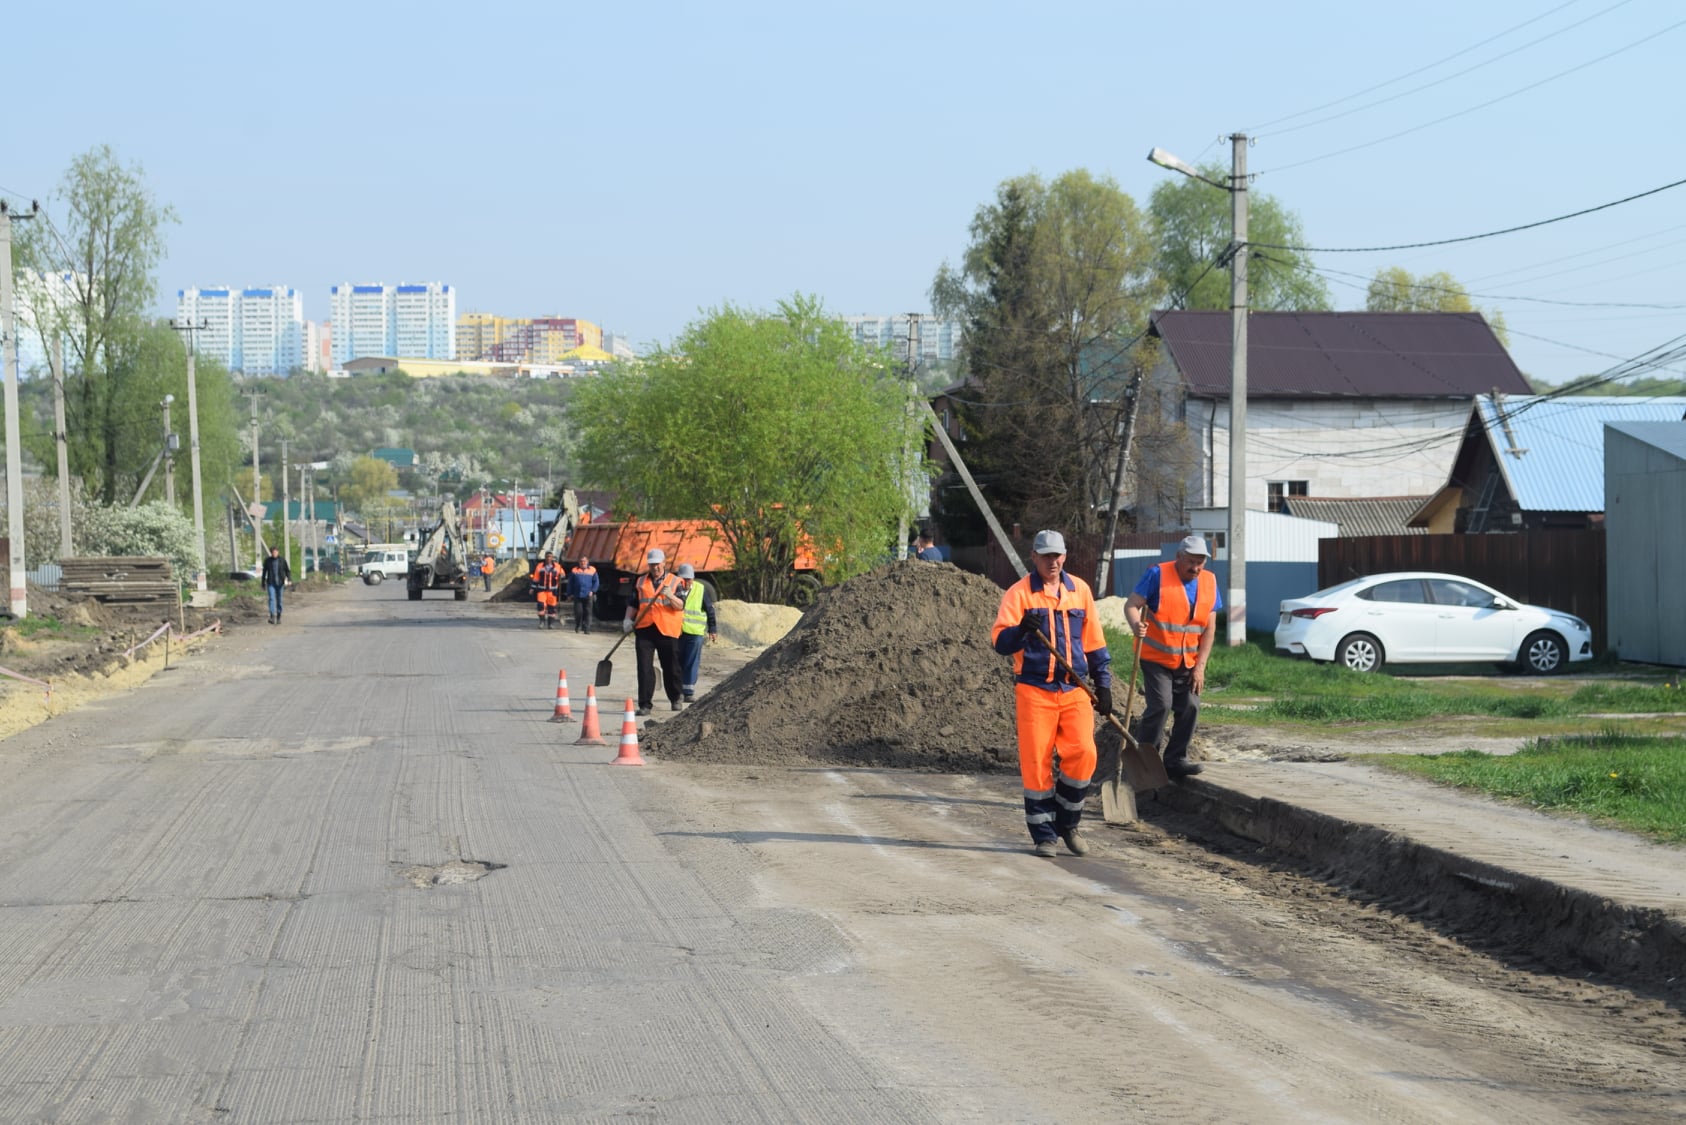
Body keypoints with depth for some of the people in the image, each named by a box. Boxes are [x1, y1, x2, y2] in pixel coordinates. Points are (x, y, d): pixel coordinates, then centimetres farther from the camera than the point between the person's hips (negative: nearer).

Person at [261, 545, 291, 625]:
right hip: (271, 583, -1)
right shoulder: (267, 561, 1)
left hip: (280, 583, 1)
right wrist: (263, 584, 10)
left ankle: (278, 618, 18)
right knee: (272, 599, -17)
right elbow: (264, 572, 8)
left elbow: (287, 571, 1)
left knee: (279, 600, 5)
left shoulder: (282, 560, 0)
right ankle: (272, 617, -29)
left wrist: (289, 580, -15)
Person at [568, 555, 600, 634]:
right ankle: (577, 627, 16)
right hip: (577, 595, 0)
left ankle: (586, 628, -2)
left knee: (587, 612, -4)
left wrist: (593, 591, -4)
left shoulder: (592, 570, 6)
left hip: (588, 596, 0)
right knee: (578, 612, -3)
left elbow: (596, 582, 9)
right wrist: (570, 593, 5)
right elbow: (570, 583, 10)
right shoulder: (574, 570, 7)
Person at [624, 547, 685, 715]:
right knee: (644, 668, -6)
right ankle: (645, 704, -4)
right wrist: (628, 620, 5)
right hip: (644, 629, 2)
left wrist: (670, 596, -25)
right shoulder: (641, 582, 14)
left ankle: (675, 699, 28)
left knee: (671, 668, 8)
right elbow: (634, 603, 21)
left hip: (667, 631, -2)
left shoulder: (674, 581, 4)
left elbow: (680, 606, -6)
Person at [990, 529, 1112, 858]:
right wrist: (1021, 630, -33)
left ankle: (1068, 823, 10)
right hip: (1034, 690, -3)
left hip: (1075, 690, 3)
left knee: (1082, 753, -10)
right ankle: (1043, 835, 7)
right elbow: (1000, 641, -12)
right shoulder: (1019, 593, 0)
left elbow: (1094, 641, 17)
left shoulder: (1079, 590, 12)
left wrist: (1103, 684, 13)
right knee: (1037, 762, -3)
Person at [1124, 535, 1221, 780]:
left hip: (1188, 663, 5)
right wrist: (1136, 624, -38)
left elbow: (1209, 628, 3)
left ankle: (1176, 759, 12)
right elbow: (1131, 604, -15)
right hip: (1157, 658, -5)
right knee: (1161, 705, -15)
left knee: (1190, 707, -1)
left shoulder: (1209, 582, 2)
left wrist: (1200, 666, -3)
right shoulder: (1158, 575, -11)